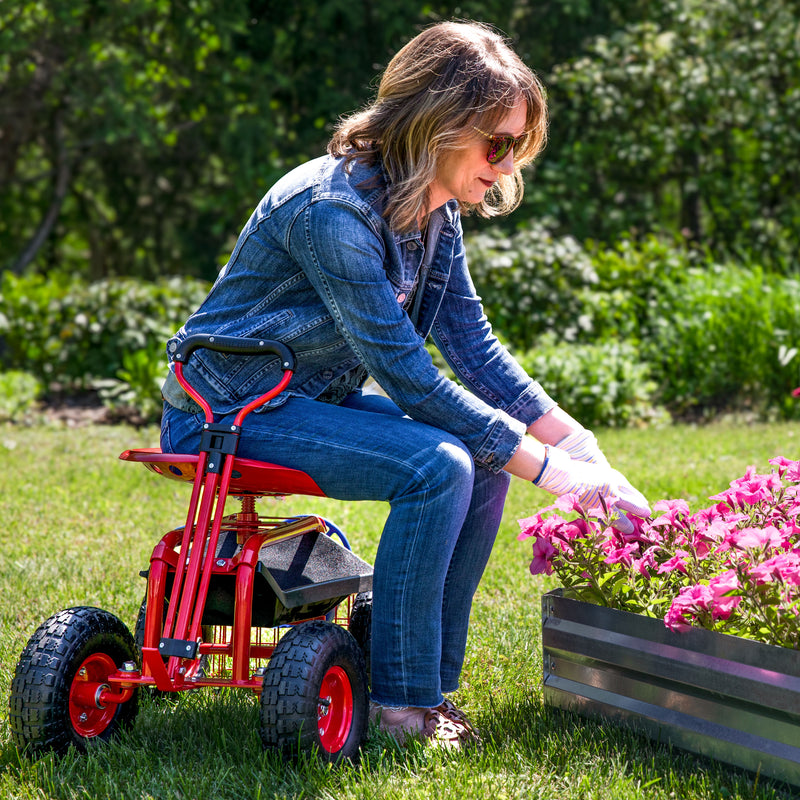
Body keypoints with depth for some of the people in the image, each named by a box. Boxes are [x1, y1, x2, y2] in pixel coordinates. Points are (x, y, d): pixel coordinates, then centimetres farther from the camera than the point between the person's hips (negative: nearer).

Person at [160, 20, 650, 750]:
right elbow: (407, 375, -28)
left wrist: (580, 446, -8)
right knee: (437, 466, -26)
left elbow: (473, 344, 2)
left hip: (313, 398, 9)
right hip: (230, 413, -9)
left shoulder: (435, 212, 0)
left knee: (484, 462, -6)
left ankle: (428, 687, 2)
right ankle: (400, 704, -15)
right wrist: (546, 467, -25)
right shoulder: (333, 209, -28)